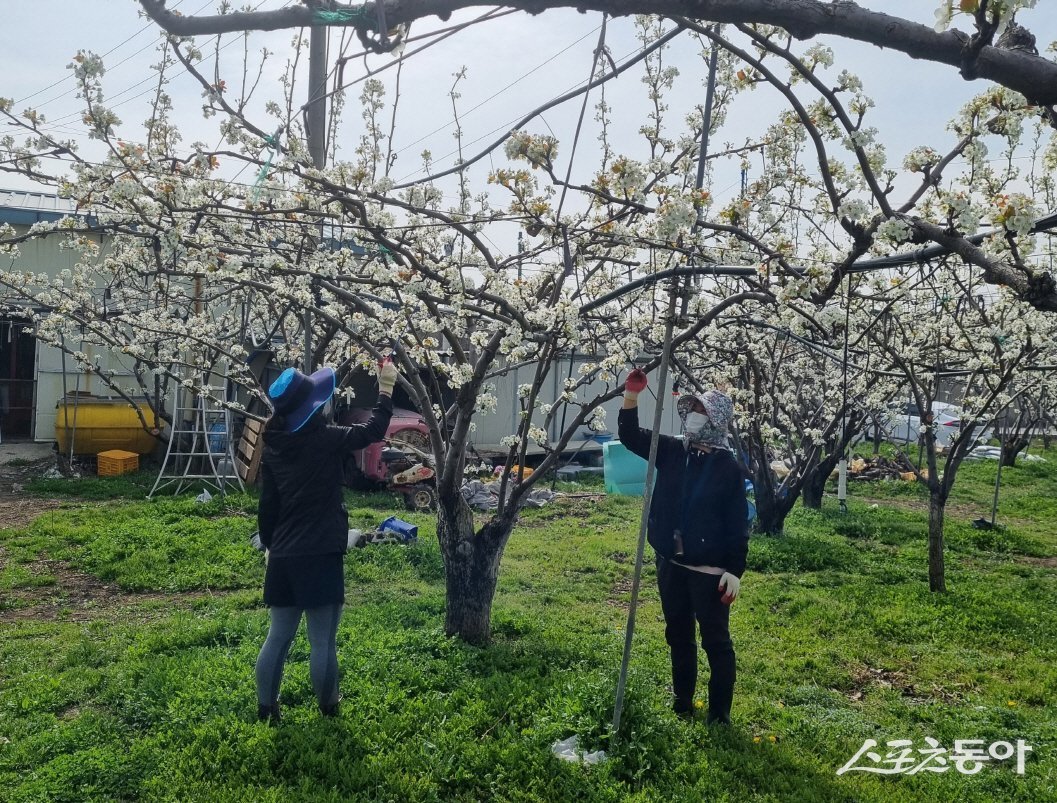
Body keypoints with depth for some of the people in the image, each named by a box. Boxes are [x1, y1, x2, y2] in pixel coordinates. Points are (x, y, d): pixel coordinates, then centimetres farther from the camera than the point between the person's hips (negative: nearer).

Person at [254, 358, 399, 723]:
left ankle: (266, 709, 24)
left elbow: (266, 506, 10)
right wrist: (386, 387, 8)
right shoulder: (325, 440, -13)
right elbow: (374, 430, -1)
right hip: (320, 556, -6)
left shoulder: (274, 446, 4)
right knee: (323, 641, 7)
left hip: (283, 557, 6)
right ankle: (328, 710, 20)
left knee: (278, 637, 16)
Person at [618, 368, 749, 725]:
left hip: (709, 570, -5)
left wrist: (735, 570, -13)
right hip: (670, 565, 5)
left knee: (716, 642, 5)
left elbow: (738, 524, -9)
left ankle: (719, 716, 16)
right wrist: (631, 397, -12)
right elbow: (630, 436, 4)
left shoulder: (728, 467, -9)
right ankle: (682, 706, 34)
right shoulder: (671, 451, 3)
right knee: (679, 637, 18)